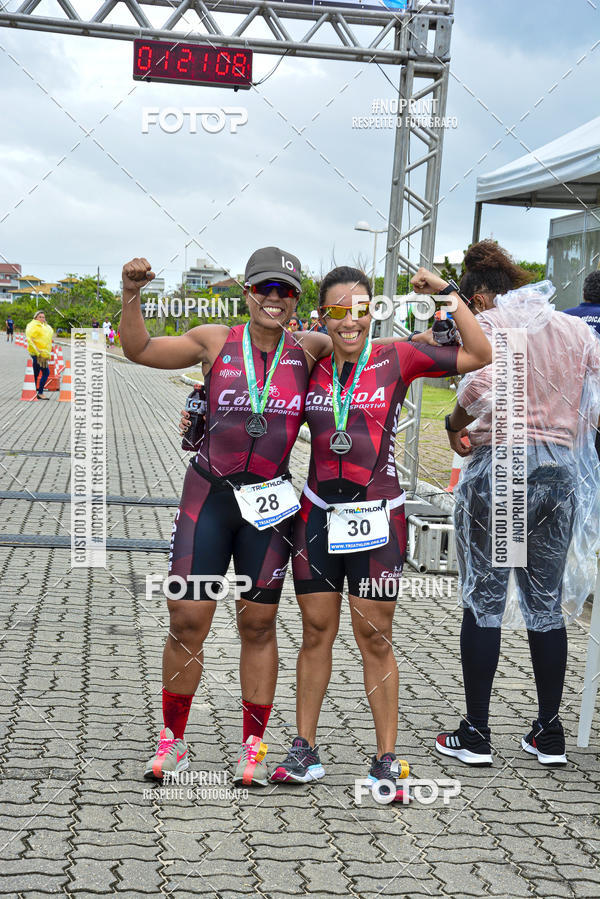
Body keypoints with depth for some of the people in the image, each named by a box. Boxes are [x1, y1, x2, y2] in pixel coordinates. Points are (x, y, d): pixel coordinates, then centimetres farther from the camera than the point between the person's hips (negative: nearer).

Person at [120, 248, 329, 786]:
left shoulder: (307, 350, 3)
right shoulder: (216, 342, 0)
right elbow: (140, 349, 0)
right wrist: (132, 295, -13)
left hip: (269, 503, 1)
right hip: (209, 496, -1)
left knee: (258, 625, 8)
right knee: (187, 620, 0)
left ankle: (253, 746, 21)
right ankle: (172, 741, 17)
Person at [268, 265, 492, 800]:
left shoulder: (396, 358, -4)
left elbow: (479, 356, -8)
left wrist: (447, 293, -13)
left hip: (377, 519, -3)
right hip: (318, 515, 3)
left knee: (375, 639, 2)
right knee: (316, 632, 10)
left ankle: (386, 760, 14)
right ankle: (305, 750, 22)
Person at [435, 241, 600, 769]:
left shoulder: (490, 322, -5)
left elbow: (482, 386, -22)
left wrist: (455, 426, -6)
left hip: (500, 468, -5)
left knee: (484, 601, 3)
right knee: (546, 602, 13)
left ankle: (475, 736, 9)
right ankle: (549, 735, 20)